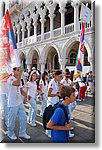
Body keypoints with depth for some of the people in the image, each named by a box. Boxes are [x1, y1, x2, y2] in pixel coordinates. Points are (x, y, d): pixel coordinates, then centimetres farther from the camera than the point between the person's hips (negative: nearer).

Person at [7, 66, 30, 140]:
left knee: (23, 118, 12)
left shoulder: (19, 79, 9)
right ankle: (11, 133, 33)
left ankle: (22, 133, 28)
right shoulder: (10, 79, -17)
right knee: (12, 120, 10)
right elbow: (17, 84, -39)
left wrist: (24, 94, -3)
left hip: (20, 103, 7)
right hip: (13, 104, -7)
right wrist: (20, 73, -37)